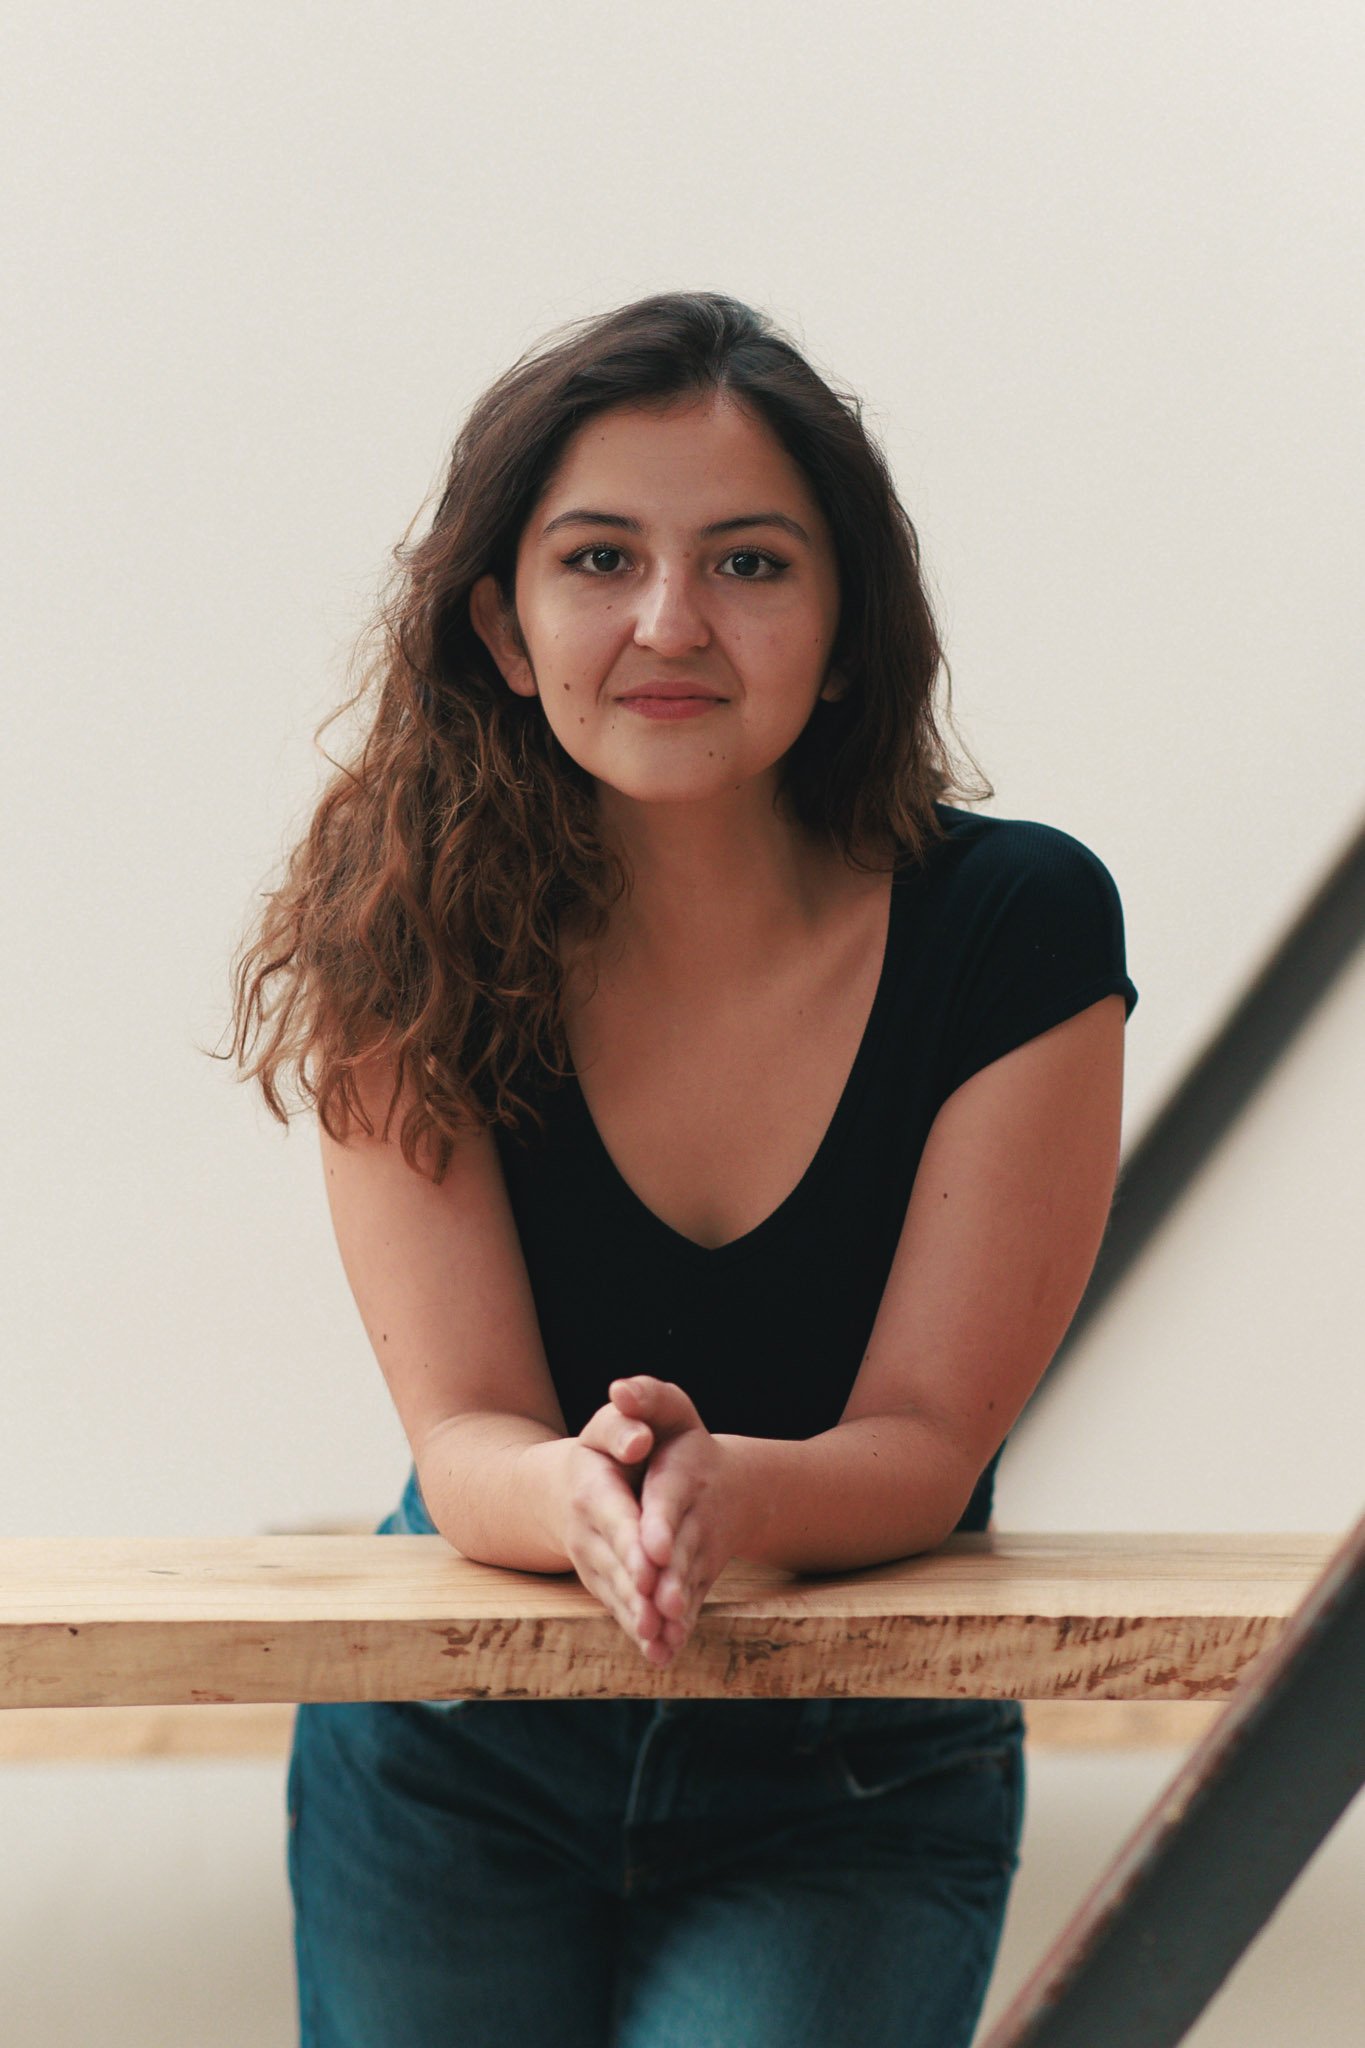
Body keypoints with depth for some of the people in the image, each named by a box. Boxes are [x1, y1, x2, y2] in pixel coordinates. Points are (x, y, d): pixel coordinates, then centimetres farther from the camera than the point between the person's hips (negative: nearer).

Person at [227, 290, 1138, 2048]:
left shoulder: (1017, 927, -16)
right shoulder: (412, 933, -13)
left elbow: (924, 1440, -15)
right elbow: (465, 1433, -16)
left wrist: (722, 1493, -38)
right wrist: (584, 1500, -40)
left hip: (856, 1788, -1)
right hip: (452, 1768, 2)